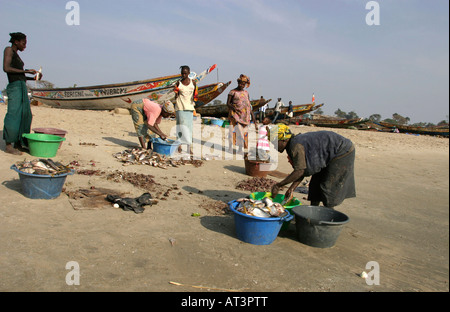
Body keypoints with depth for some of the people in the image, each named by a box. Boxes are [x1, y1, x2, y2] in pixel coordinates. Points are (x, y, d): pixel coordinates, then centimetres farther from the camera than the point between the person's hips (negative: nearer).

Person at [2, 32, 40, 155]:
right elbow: (6, 68, -14)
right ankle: (8, 145, -5)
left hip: (22, 87, 9)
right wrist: (26, 71, -15)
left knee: (25, 115, 6)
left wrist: (33, 78, 13)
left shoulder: (16, 54, 25)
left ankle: (18, 144, 11)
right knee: (13, 114, -10)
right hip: (14, 86, -9)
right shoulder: (8, 50, 0)